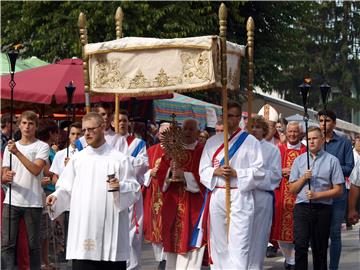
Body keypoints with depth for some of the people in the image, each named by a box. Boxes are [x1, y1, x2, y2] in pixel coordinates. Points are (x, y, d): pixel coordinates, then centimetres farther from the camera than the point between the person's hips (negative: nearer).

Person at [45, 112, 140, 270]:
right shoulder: (77, 159, 12)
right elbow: (66, 188, 12)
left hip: (110, 230, -2)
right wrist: (56, 196, -7)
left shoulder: (119, 159, 3)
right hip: (82, 231, 2)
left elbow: (134, 190, 0)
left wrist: (120, 187, -19)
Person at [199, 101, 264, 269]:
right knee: (218, 243, 8)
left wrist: (236, 173, -14)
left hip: (240, 196, -4)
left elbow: (258, 171, -2)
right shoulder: (212, 142, 13)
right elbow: (203, 170, 11)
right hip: (217, 195, 4)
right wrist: (216, 171, -10)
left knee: (238, 245, -9)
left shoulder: (250, 141, 2)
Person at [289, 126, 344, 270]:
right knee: (300, 246, -14)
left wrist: (317, 195, -10)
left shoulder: (332, 160, 4)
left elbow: (338, 190, 0)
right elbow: (292, 189, 12)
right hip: (302, 207, 1)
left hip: (323, 208, -1)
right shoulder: (299, 160, 13)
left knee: (320, 249, 5)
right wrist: (303, 178, -5)